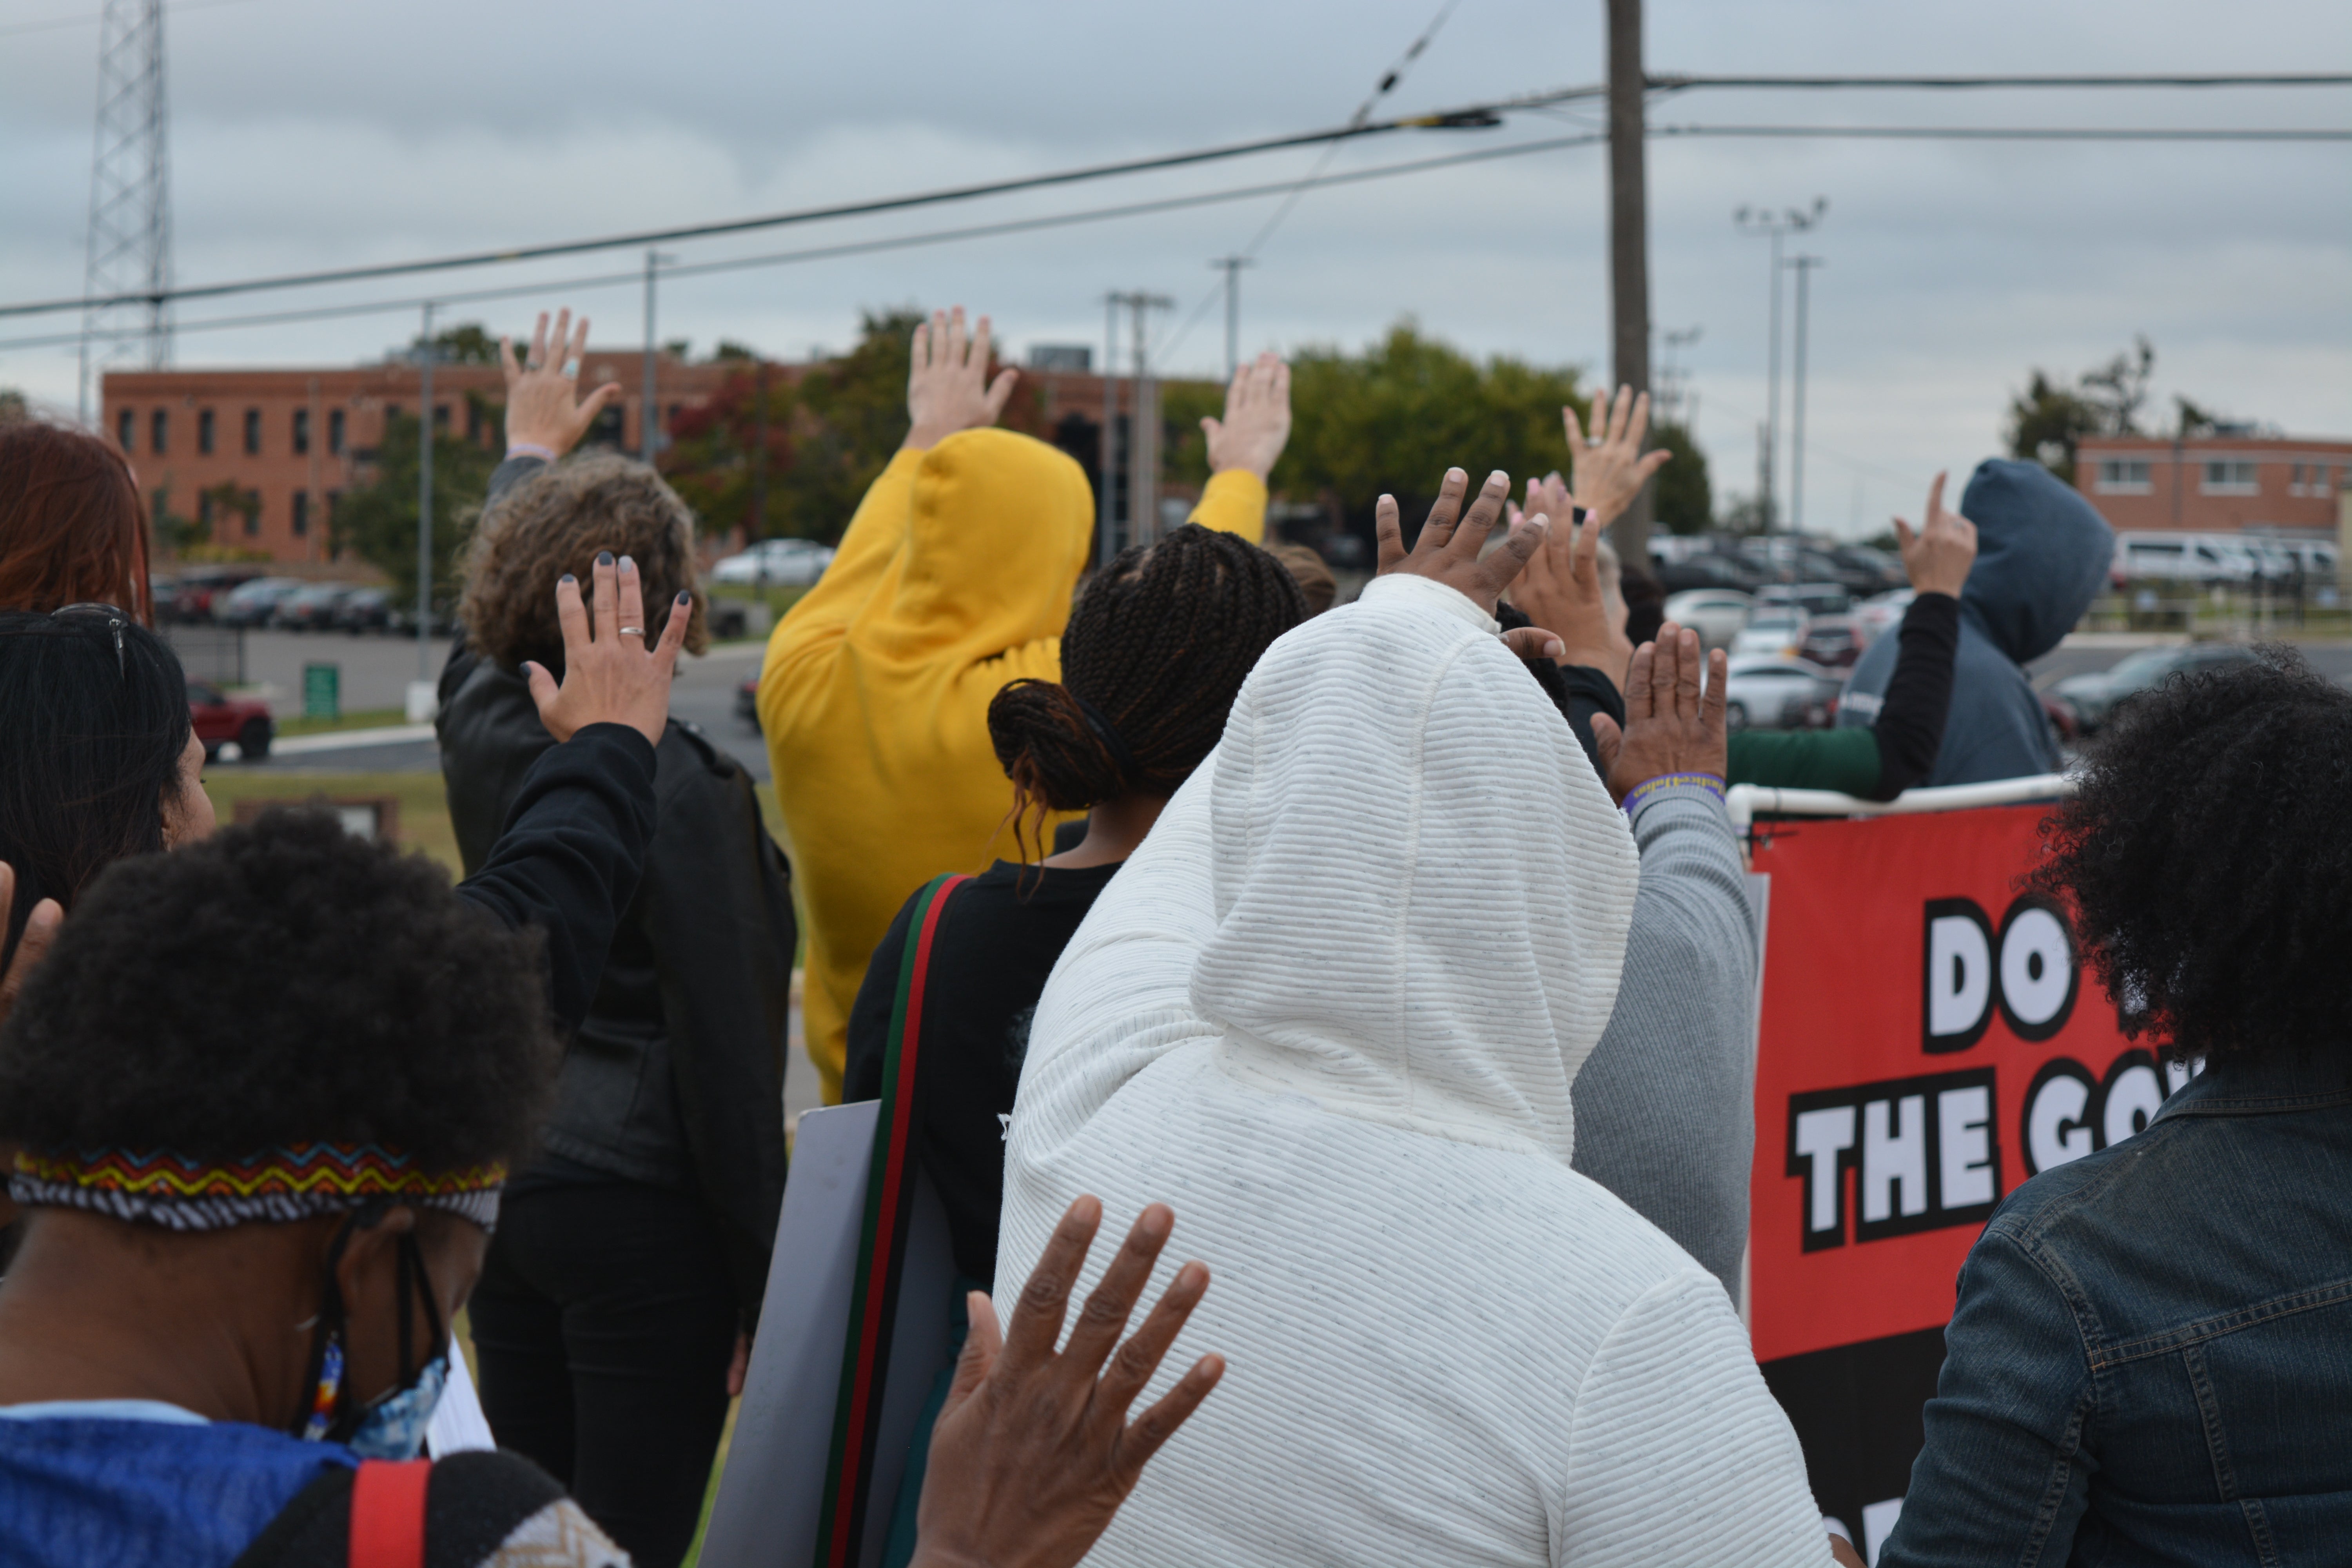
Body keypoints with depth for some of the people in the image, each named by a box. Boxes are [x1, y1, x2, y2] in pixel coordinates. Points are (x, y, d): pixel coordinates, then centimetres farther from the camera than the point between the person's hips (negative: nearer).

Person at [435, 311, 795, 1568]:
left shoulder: (481, 733, 2)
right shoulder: (680, 783, -16)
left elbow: (481, 630, 28)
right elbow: (725, 1049, -15)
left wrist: (529, 451, 46)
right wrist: (765, 1280, -8)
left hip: (502, 1178, 7)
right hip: (643, 1202, -7)